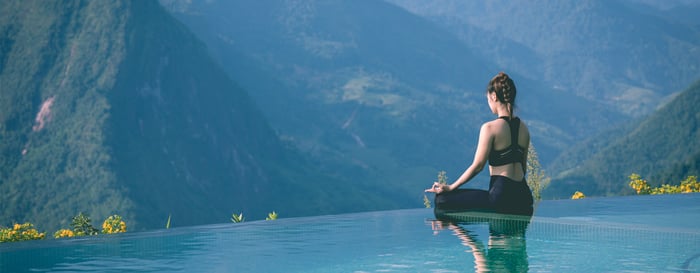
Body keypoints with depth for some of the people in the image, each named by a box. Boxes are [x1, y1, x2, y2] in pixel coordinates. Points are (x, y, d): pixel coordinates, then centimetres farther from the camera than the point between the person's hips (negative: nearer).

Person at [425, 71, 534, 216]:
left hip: (500, 197, -8)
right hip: (523, 199, 8)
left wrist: (450, 187, -1)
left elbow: (477, 166, -11)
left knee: (442, 200, -2)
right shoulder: (523, 128, 10)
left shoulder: (490, 128, -12)